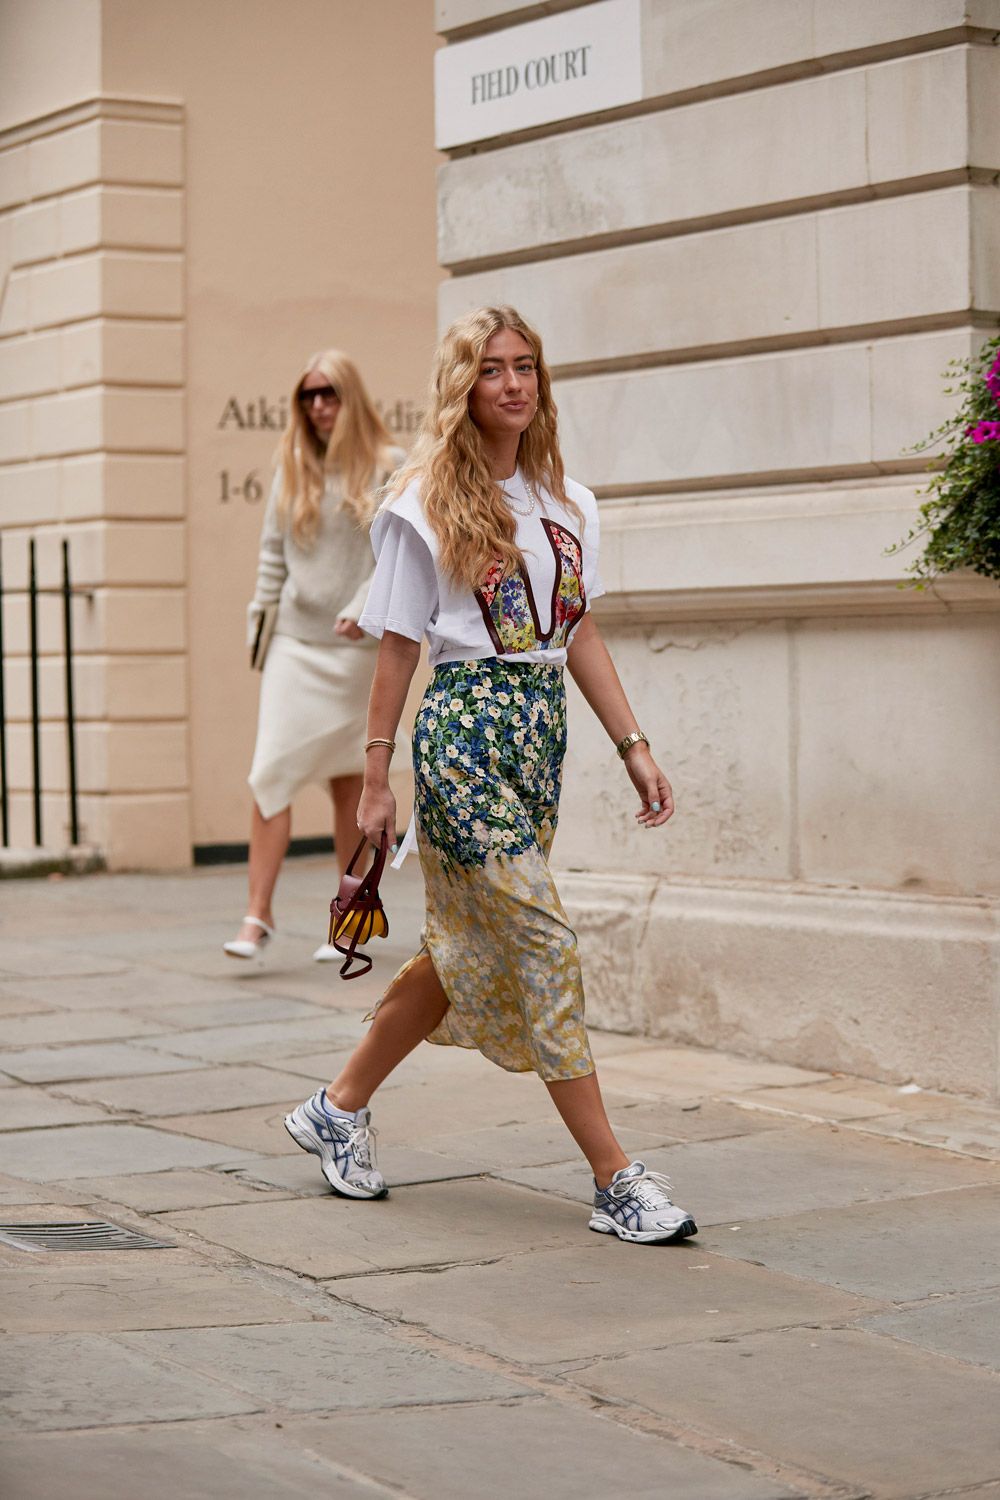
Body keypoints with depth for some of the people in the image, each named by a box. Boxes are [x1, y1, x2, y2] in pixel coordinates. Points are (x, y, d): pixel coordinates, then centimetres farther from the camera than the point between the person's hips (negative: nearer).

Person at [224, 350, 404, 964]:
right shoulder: (293, 468, 12)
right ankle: (258, 913, -9)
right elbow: (273, 552, 15)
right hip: (295, 643, 3)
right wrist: (260, 619, 7)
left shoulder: (389, 466, 1)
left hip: (357, 646, -2)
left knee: (349, 781, 5)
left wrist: (364, 608, -19)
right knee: (272, 772, -10)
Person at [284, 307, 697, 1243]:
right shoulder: (425, 507, -4)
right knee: (541, 947, -9)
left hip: (541, 728, 7)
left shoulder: (567, 505, 13)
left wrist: (632, 746, 8)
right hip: (465, 725, -7)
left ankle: (339, 1108, 28)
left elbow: (581, 636, 15)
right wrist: (375, 778, -1)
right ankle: (616, 1180, -7)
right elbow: (398, 648, -2)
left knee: (468, 947, 12)